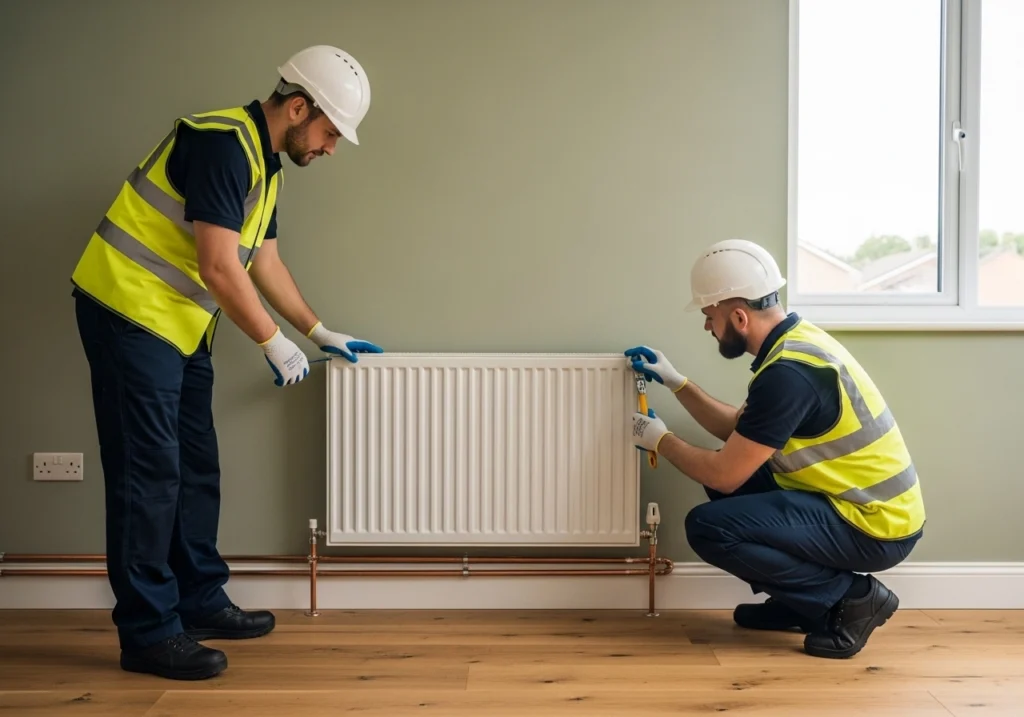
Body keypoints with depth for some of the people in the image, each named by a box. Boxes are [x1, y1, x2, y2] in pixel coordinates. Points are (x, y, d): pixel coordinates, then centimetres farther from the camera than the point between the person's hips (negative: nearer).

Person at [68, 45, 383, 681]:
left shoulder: (264, 164, 13)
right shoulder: (222, 144, -18)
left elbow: (265, 262, 21)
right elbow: (219, 267, -23)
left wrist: (321, 332, 23)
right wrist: (274, 343, -13)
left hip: (180, 327, 10)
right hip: (131, 311, -10)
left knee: (196, 470, 13)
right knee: (149, 474, -7)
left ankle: (200, 603, 24)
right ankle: (148, 634, 1)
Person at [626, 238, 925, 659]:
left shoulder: (788, 372, -25)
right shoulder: (795, 341, 6)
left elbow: (724, 474, -20)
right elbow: (738, 431, 18)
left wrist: (660, 440, -3)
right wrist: (674, 382, 17)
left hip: (874, 527, -10)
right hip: (864, 502, 10)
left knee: (708, 528, -18)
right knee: (730, 477, 16)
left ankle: (851, 597, -5)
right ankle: (801, 603, 18)